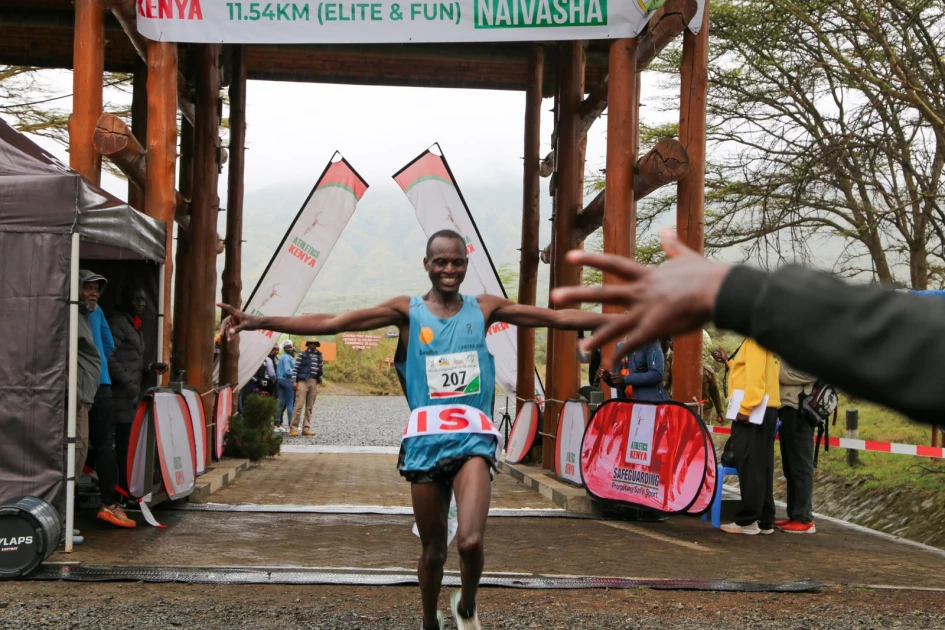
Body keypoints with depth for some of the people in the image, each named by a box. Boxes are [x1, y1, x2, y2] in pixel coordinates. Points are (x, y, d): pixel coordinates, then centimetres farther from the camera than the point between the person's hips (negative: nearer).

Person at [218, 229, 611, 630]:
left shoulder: (484, 309, 7)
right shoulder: (407, 311, 3)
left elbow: (559, 317, 7)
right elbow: (330, 323, -5)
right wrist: (259, 322, -13)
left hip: (472, 438, 0)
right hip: (425, 440, 0)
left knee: (471, 541, -19)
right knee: (433, 549, 11)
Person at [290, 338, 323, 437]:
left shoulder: (319, 356, 18)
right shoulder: (302, 354, 4)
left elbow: (322, 370, 23)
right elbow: (296, 368, -2)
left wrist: (321, 371, -2)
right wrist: (294, 381, -12)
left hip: (314, 383, 5)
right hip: (303, 381, -5)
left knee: (310, 407, 5)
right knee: (299, 405, -11)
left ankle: (306, 428, 8)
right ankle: (293, 428, -11)